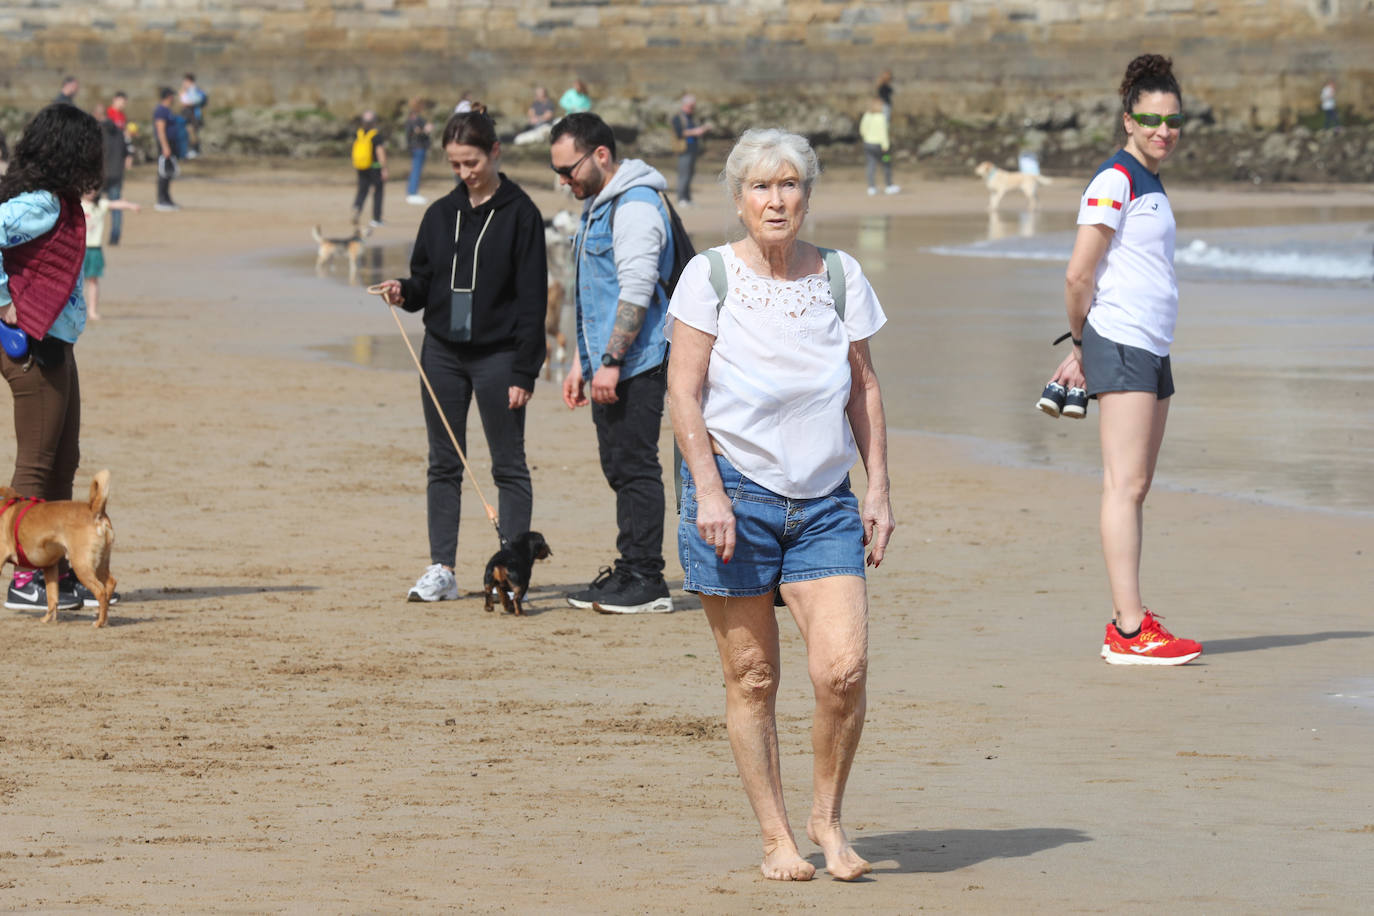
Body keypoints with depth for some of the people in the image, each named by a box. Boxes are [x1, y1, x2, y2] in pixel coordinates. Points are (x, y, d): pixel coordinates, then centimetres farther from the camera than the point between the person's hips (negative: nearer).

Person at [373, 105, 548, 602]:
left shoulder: (519, 214, -6)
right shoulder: (440, 214, 9)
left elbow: (532, 298, -7)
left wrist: (524, 372, -12)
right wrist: (404, 292, -8)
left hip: (498, 356, -5)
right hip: (443, 353, 5)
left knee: (509, 465, 1)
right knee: (444, 465, 7)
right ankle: (441, 570, 11)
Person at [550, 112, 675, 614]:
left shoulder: (635, 205, -14)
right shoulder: (597, 206, 19)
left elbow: (636, 290, -21)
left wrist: (610, 361, -23)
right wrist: (582, 362, 23)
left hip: (634, 364, -10)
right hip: (608, 364, 10)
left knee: (635, 466, -8)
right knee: (619, 468, 11)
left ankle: (646, 581, -6)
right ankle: (628, 573, 15)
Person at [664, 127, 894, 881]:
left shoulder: (840, 276, 7)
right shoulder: (710, 275, -3)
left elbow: (864, 388, 13)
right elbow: (682, 392, -6)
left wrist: (878, 488, 8)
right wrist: (708, 491, -14)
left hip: (824, 503, 2)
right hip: (735, 492, -2)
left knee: (843, 669, -12)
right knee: (752, 677, 3)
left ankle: (827, 816, 9)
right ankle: (776, 837, 14)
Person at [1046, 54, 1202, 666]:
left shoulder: (1149, 184, 18)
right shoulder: (1115, 180, -10)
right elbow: (1078, 276, -13)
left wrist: (1083, 348, 16)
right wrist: (1083, 345, 0)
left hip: (1151, 350, 9)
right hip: (1120, 344, -9)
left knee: (1134, 487, 8)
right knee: (1125, 485, -11)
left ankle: (1128, 623, 10)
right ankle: (1129, 632, -14)